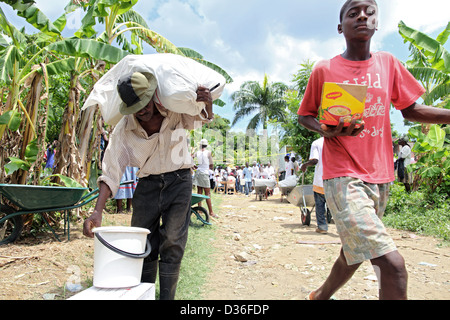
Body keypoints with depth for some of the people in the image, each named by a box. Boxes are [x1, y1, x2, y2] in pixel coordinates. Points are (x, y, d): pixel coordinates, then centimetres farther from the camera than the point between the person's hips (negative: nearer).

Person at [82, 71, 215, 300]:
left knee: (172, 244, -5)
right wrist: (97, 212, -23)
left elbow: (204, 118, 5)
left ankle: (166, 298, 8)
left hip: (179, 180, -1)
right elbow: (111, 172, -12)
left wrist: (208, 103, -21)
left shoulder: (175, 111, -13)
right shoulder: (124, 130, -12)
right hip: (147, 184, 2)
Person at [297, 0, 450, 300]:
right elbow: (305, 115, 6)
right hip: (343, 177, -5)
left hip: (380, 177, 5)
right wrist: (325, 130, -16)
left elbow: (411, 109, 14)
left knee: (353, 255, 19)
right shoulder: (324, 70, -1)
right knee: (393, 264, -17)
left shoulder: (389, 64, 9)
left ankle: (321, 296, 44)